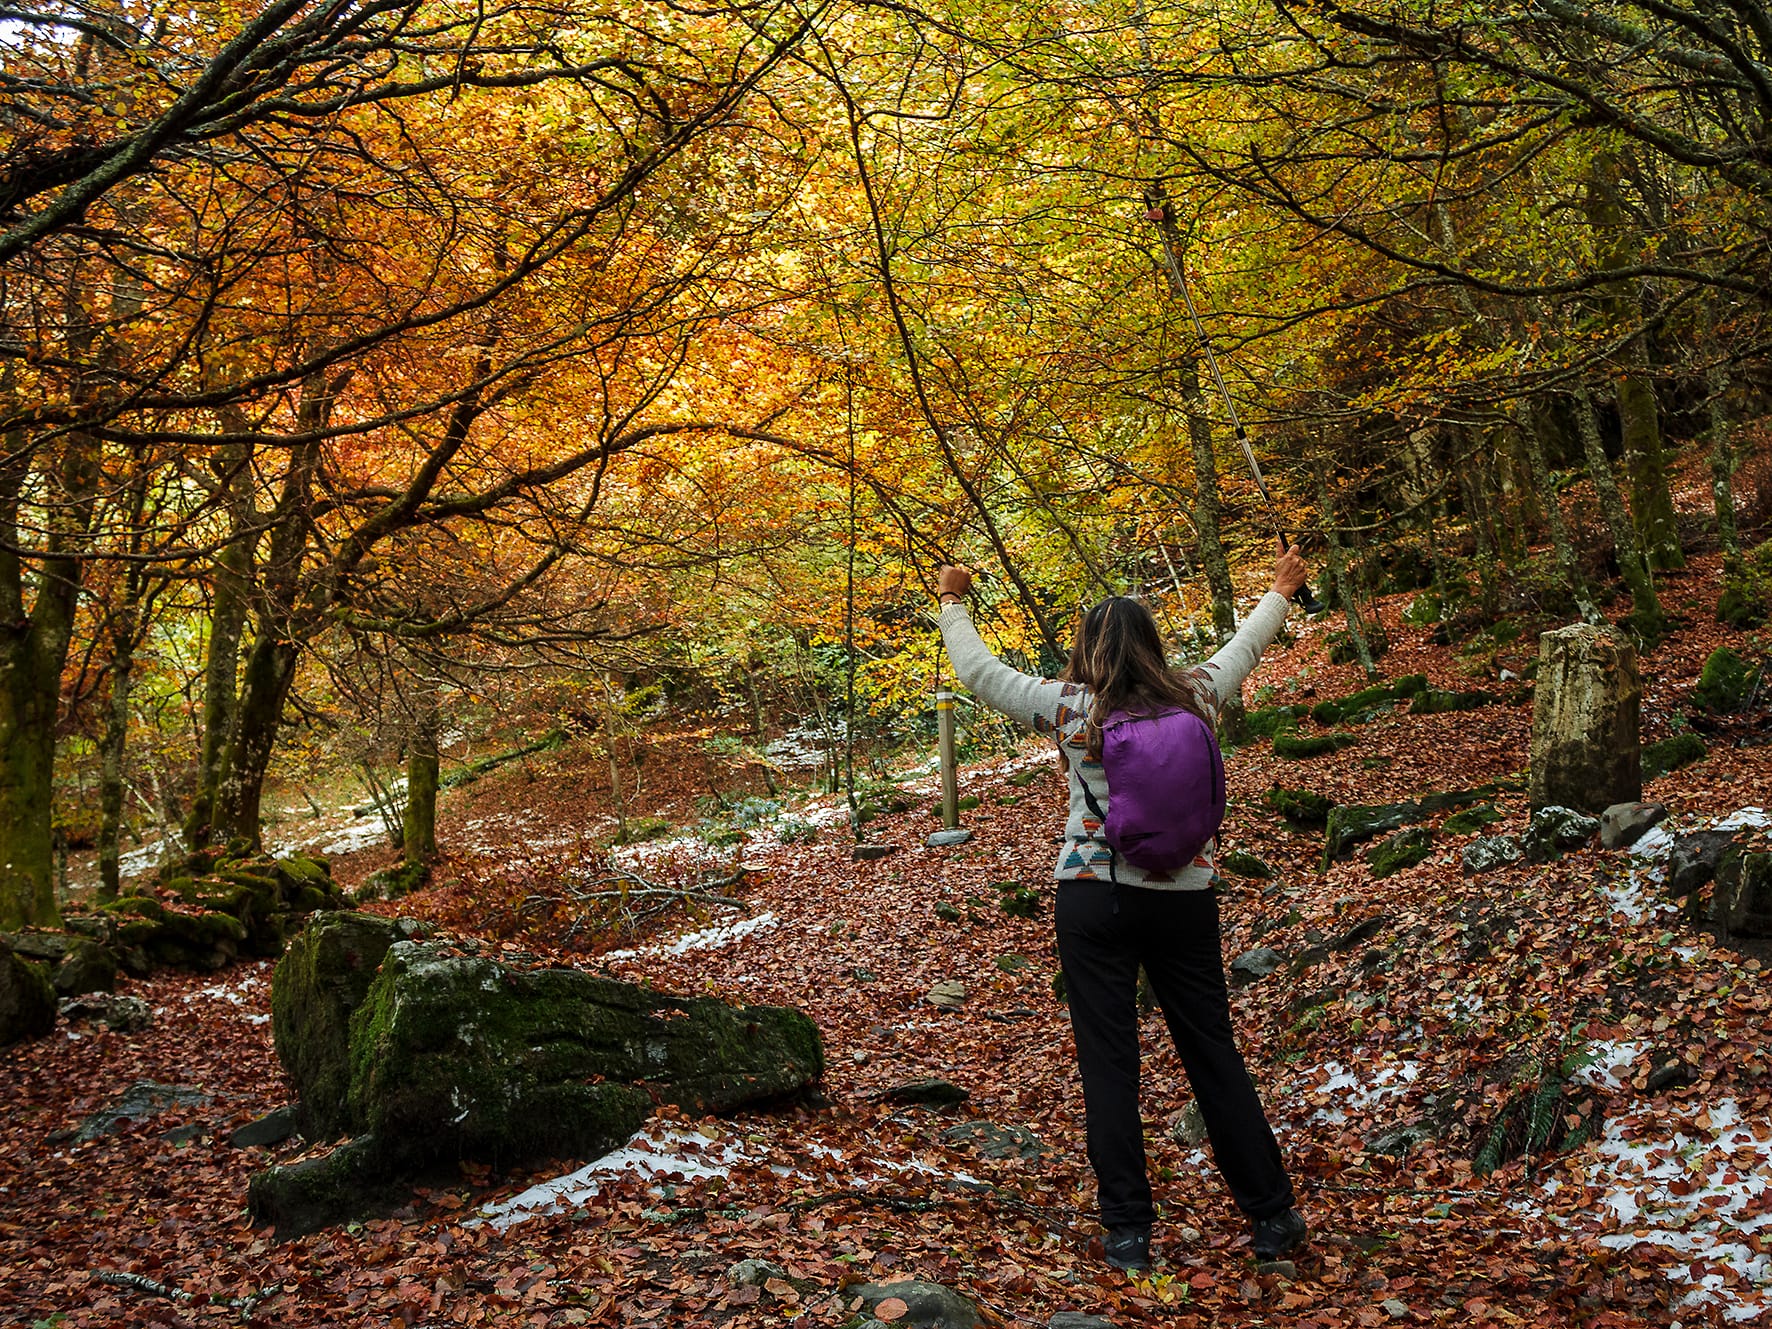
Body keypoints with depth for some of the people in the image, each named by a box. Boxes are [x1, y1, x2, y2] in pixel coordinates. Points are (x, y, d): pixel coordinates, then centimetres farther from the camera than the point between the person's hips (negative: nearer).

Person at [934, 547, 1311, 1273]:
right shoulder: (1196, 698, 0)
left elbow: (980, 672, 2)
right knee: (1214, 1055, 12)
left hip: (1094, 896, -3)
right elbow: (1242, 647, 19)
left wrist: (952, 604, 18)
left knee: (1108, 1063, 5)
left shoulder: (1070, 707, -8)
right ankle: (1271, 1217, 19)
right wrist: (1280, 594, 37)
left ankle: (1128, 1231, 7)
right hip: (1185, 898, 3)